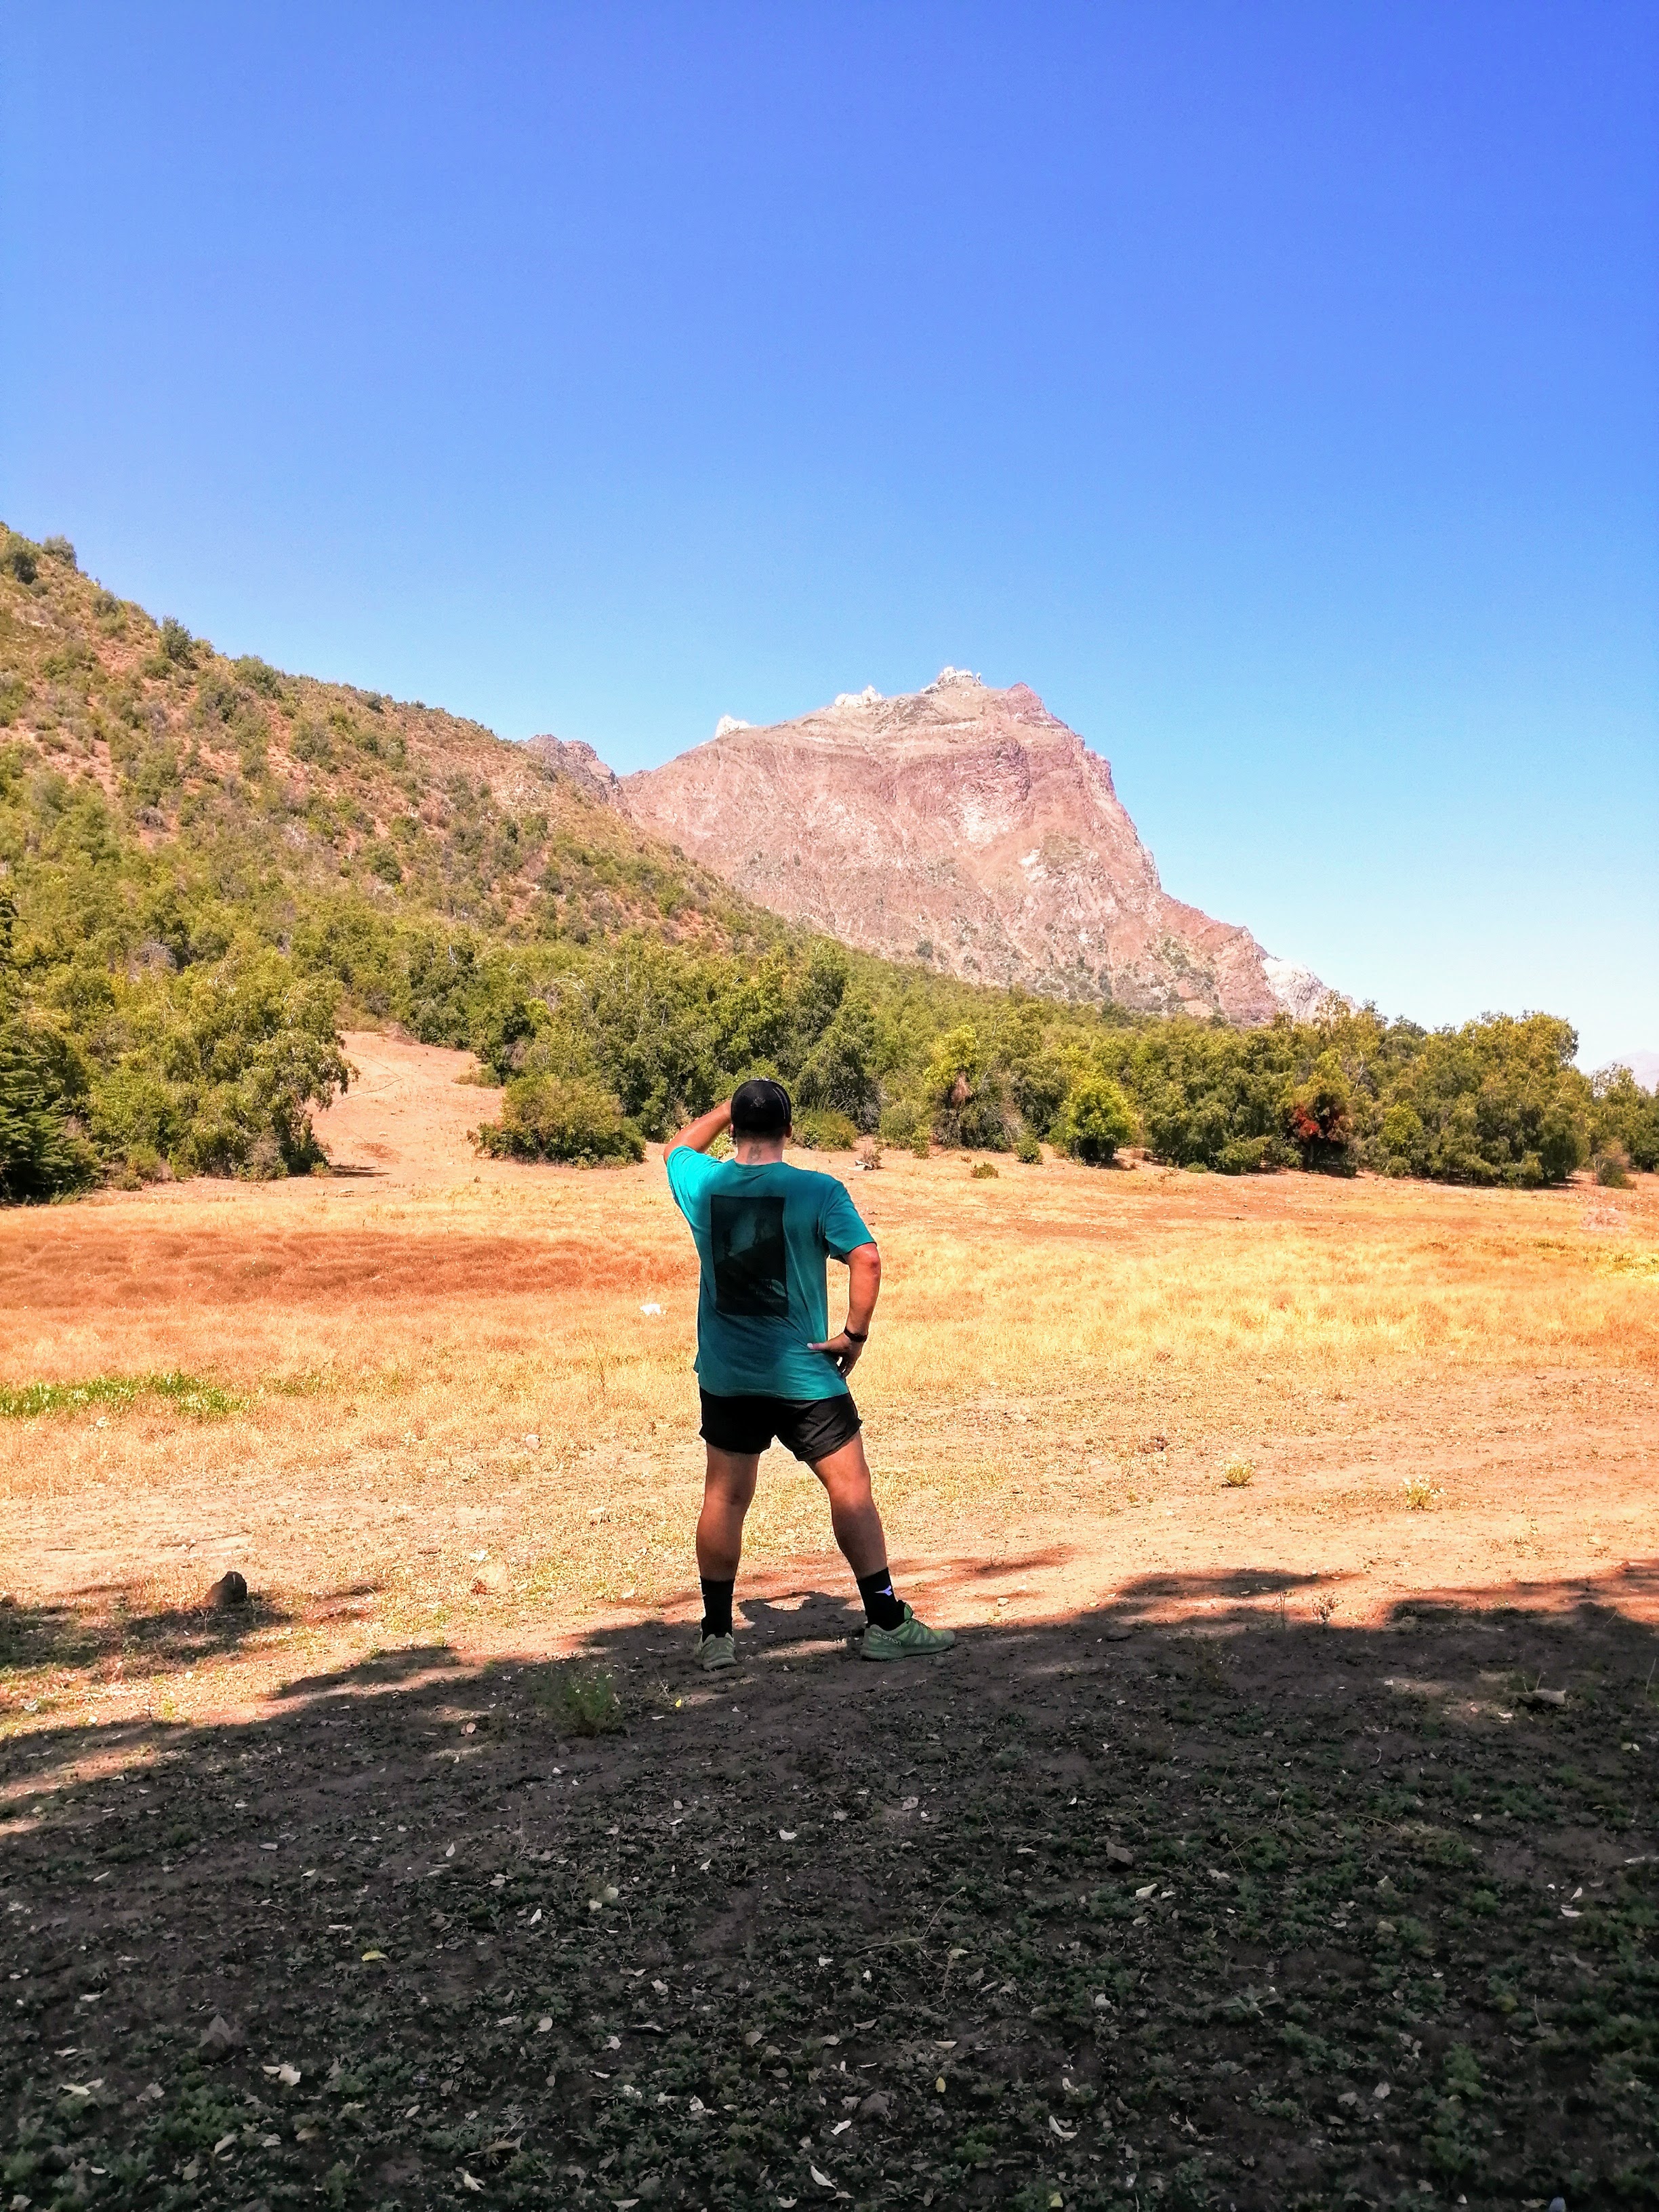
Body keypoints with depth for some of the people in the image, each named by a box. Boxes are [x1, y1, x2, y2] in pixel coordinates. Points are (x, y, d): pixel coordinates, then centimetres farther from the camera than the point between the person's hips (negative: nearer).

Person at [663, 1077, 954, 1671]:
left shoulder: (702, 1184, -1)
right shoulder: (818, 1191, -11)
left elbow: (677, 1148, 22)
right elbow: (867, 1258, -20)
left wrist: (728, 1107, 27)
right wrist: (855, 1333, -11)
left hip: (726, 1376, 4)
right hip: (804, 1376, -3)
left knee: (724, 1498, 12)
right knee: (850, 1489, 5)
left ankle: (716, 1634, 20)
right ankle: (885, 1623, 11)